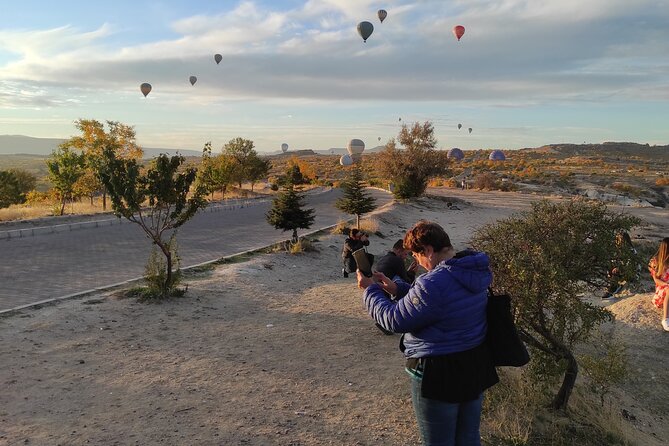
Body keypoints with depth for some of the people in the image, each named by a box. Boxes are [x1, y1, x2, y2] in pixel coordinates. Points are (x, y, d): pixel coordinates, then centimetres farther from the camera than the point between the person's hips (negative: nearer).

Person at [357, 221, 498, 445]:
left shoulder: (433, 283, -30)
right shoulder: (473, 272, 0)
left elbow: (395, 320, -19)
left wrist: (370, 290, -6)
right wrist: (397, 288, 5)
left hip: (440, 376, -8)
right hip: (476, 367, 9)